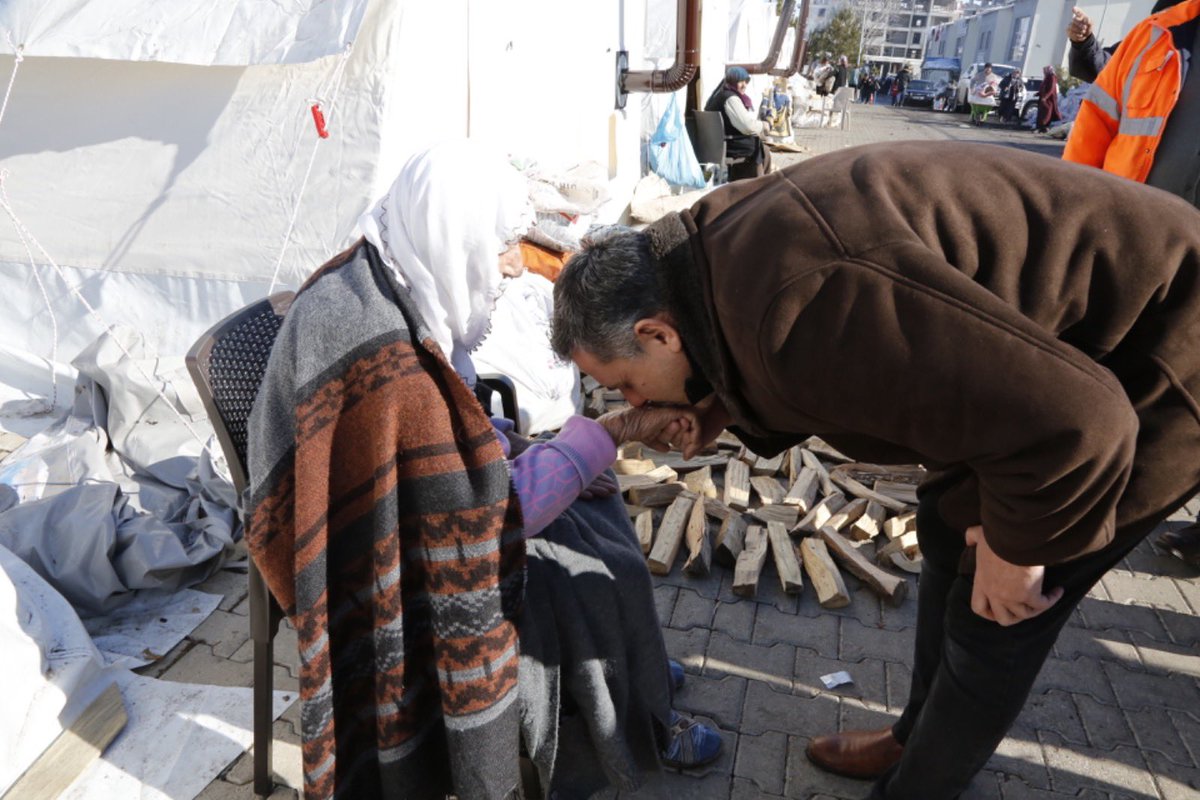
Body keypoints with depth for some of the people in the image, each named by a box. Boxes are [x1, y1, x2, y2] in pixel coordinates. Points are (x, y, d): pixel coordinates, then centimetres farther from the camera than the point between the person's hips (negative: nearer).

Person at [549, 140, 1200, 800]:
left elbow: (1069, 420, -34)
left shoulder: (795, 310, -37)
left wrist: (1013, 547, -17)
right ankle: (918, 735, 39)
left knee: (994, 612, 1)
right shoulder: (725, 243, -6)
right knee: (948, 534, 18)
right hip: (1055, 349, 9)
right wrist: (723, 410, -6)